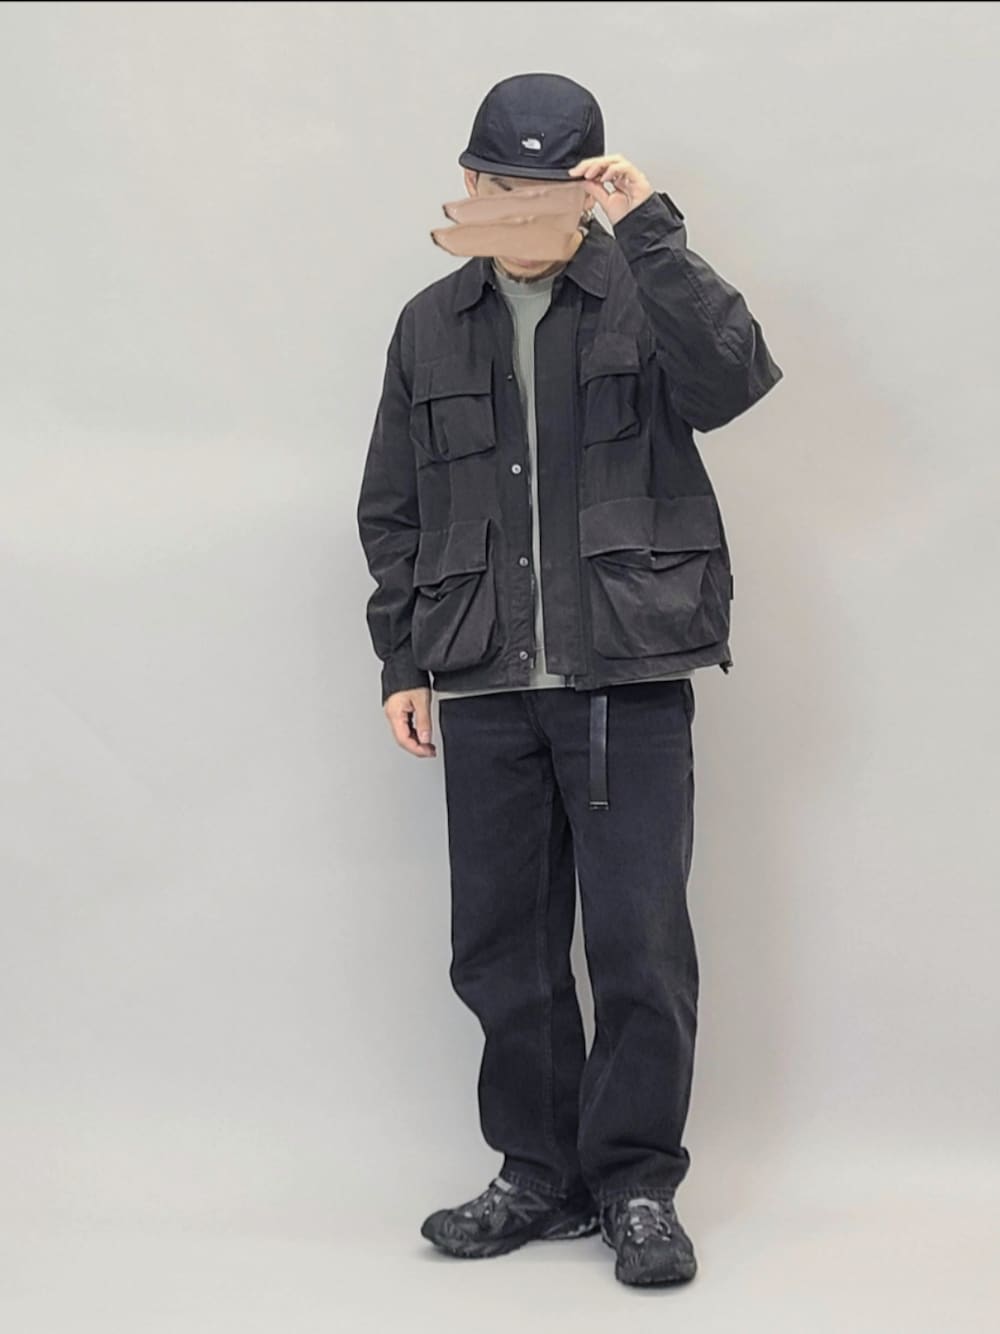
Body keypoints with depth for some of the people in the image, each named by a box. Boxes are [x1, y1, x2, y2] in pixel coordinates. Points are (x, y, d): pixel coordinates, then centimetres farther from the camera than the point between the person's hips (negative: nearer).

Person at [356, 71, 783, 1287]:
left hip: (629, 677, -3)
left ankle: (637, 1183, 12)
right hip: (485, 686, 4)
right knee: (501, 947, 8)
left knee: (640, 939, -3)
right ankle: (541, 1176, 22)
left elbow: (733, 378, -19)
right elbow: (393, 508, 15)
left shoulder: (643, 301, 2)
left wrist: (647, 230, -20)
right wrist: (402, 660, 10)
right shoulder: (431, 326, 12)